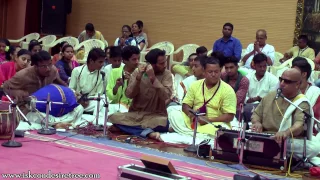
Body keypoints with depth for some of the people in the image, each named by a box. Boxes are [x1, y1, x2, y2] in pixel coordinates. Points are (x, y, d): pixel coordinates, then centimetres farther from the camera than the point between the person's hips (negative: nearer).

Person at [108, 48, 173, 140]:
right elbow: (129, 95, -9)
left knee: (164, 124, -36)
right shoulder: (137, 72, 0)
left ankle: (125, 127, -23)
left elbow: (166, 96, -18)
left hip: (155, 115, -2)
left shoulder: (166, 74, -3)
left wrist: (153, 79, -26)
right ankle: (148, 132, -30)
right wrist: (138, 78, -22)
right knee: (114, 117, -25)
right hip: (135, 114, 2)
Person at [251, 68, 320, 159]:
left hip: (290, 142, -2)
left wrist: (286, 132, -46)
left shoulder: (302, 103, -5)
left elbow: (299, 124, -23)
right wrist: (257, 123, -7)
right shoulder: (270, 95, 13)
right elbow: (256, 114, 19)